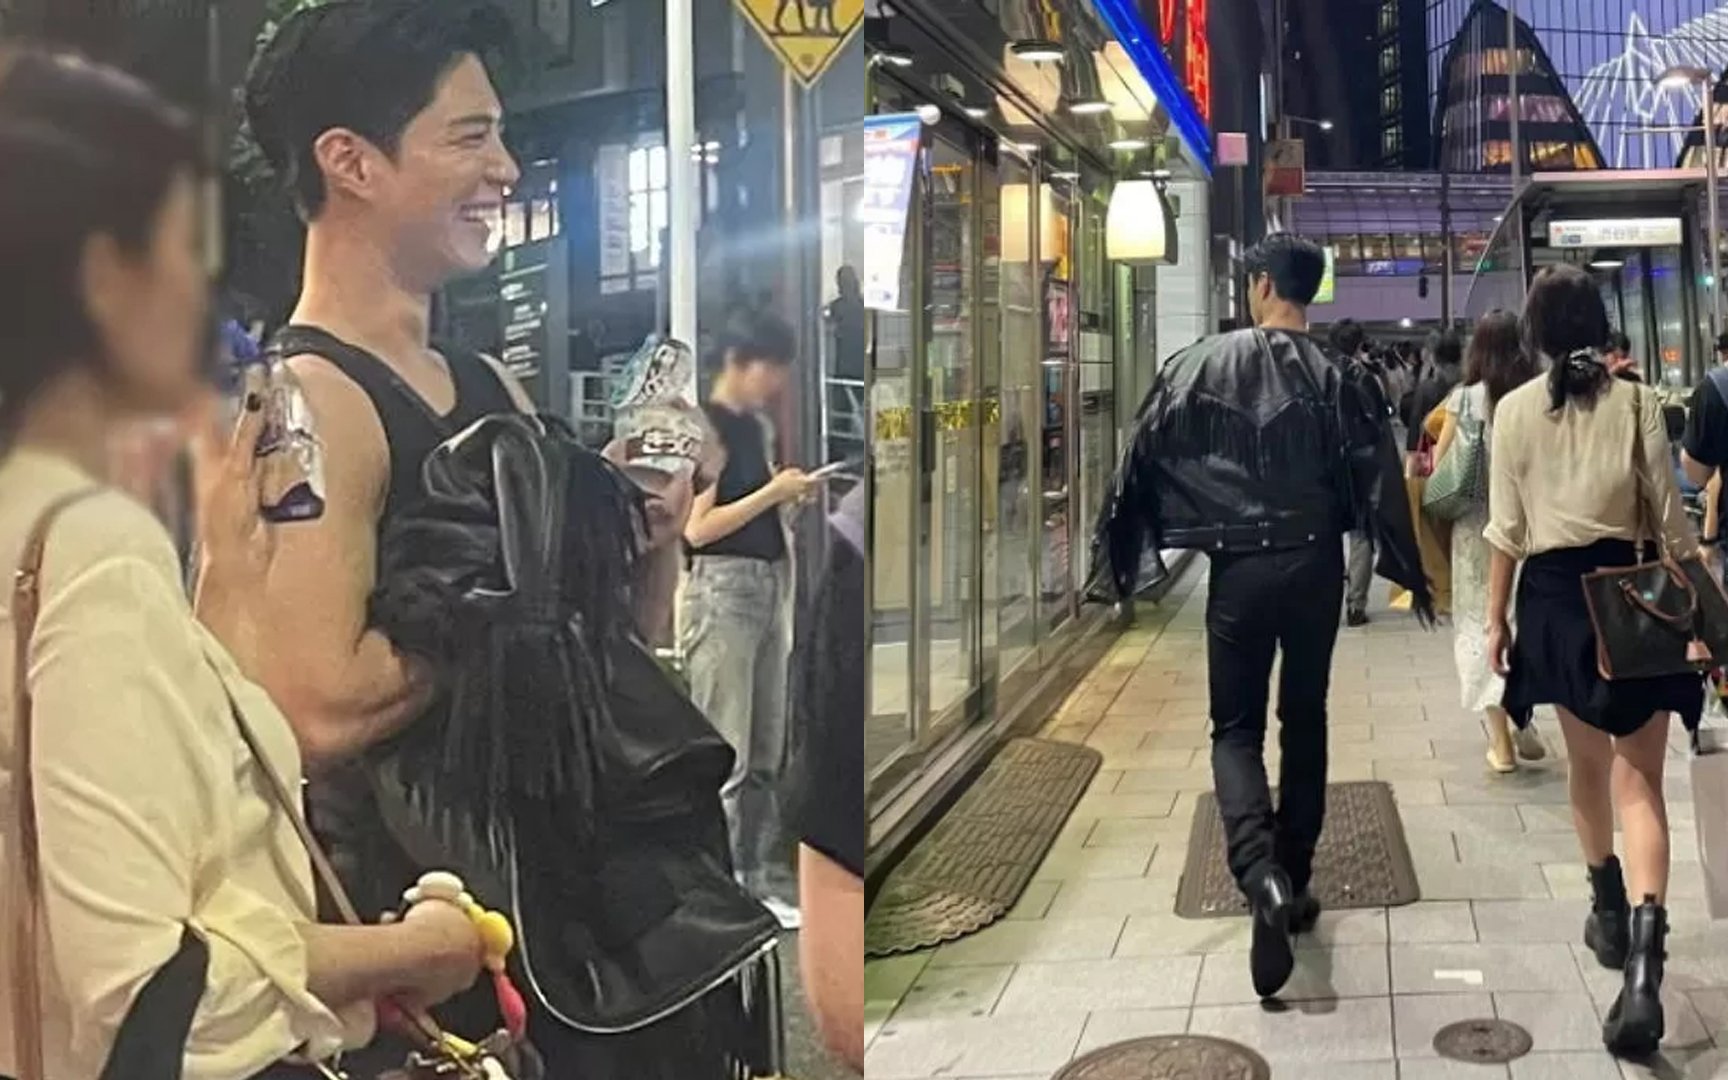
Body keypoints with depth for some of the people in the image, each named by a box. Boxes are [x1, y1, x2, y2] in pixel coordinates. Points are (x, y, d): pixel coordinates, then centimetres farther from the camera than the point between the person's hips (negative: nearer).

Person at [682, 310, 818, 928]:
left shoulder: (755, 427, 16)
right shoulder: (704, 426, -9)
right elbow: (697, 528, -15)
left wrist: (791, 496, 6)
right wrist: (772, 492, -12)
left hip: (768, 585, 9)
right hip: (722, 588, -9)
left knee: (769, 753, 10)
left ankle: (764, 883, 17)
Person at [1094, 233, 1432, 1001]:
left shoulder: (1200, 366, -4)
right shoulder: (1336, 378, -2)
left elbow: (1144, 460, -3)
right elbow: (1377, 482, -4)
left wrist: (1122, 559, 7)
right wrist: (1411, 576, 4)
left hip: (1239, 566, -1)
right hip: (1314, 564, 2)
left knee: (1236, 728, 5)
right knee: (1305, 720, 16)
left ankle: (1262, 876, -19)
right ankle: (1294, 880, 22)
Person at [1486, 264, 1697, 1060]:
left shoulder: (1515, 410, -1)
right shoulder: (1636, 401, -2)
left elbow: (1507, 526, -1)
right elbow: (1669, 517, -2)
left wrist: (1496, 615, 7)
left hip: (1556, 595, 1)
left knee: (1586, 762, 21)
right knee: (1638, 781, -3)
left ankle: (1610, 912, 35)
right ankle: (1643, 946, -22)